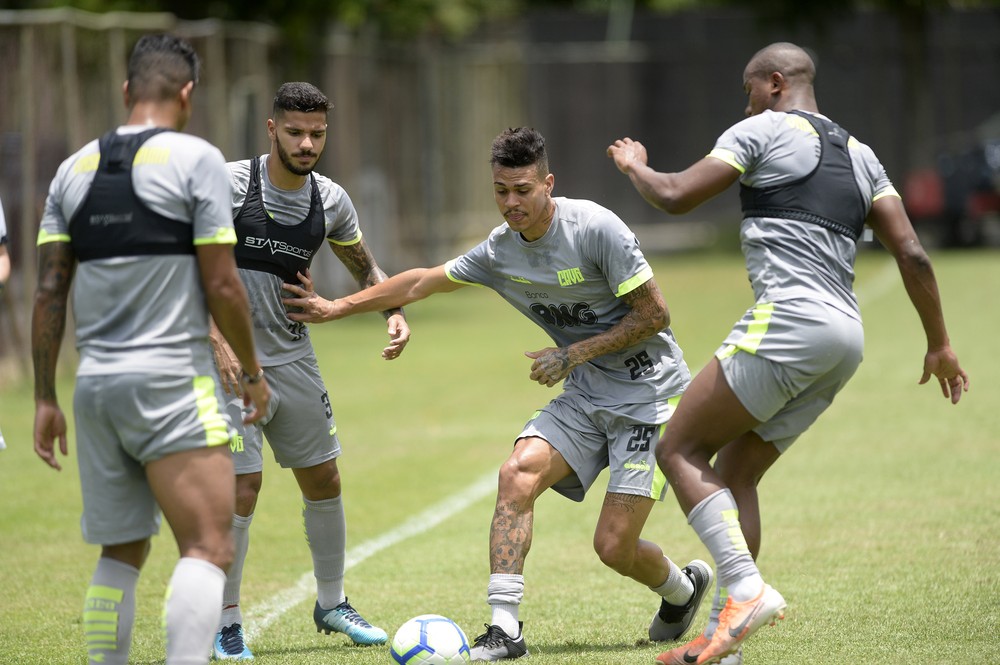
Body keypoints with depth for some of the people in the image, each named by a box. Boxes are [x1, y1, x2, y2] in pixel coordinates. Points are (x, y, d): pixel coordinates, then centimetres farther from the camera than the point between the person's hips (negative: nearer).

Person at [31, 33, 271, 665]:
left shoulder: (75, 169, 11)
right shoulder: (195, 159, -5)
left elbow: (49, 293, 9)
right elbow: (222, 286, -8)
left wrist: (45, 398, 13)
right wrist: (254, 371, 5)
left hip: (95, 384, 6)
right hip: (173, 382, -6)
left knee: (121, 554, 15)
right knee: (209, 548, -9)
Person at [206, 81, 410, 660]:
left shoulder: (330, 200, 1)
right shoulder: (230, 184, -14)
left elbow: (366, 268, 17)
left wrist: (394, 311, -3)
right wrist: (218, 341, -26)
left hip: (293, 357, 5)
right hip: (232, 360, -5)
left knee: (325, 481, 10)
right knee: (241, 488, -11)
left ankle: (332, 603, 29)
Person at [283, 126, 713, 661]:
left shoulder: (595, 227, -19)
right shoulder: (500, 250, 1)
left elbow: (654, 315, -15)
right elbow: (423, 282, 15)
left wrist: (575, 354, -17)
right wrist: (335, 308, 17)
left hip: (647, 394, -6)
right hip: (585, 396, 6)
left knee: (614, 546, -9)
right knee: (517, 473, -20)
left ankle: (683, 588, 25)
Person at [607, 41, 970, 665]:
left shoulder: (762, 131, 2)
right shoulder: (858, 154, 22)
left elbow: (674, 196, -2)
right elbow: (911, 252, 15)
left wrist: (634, 165, 19)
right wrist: (940, 344, 19)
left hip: (790, 317, -8)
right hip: (847, 336, 8)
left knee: (681, 450, -2)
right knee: (735, 471, 13)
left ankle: (746, 589, -20)